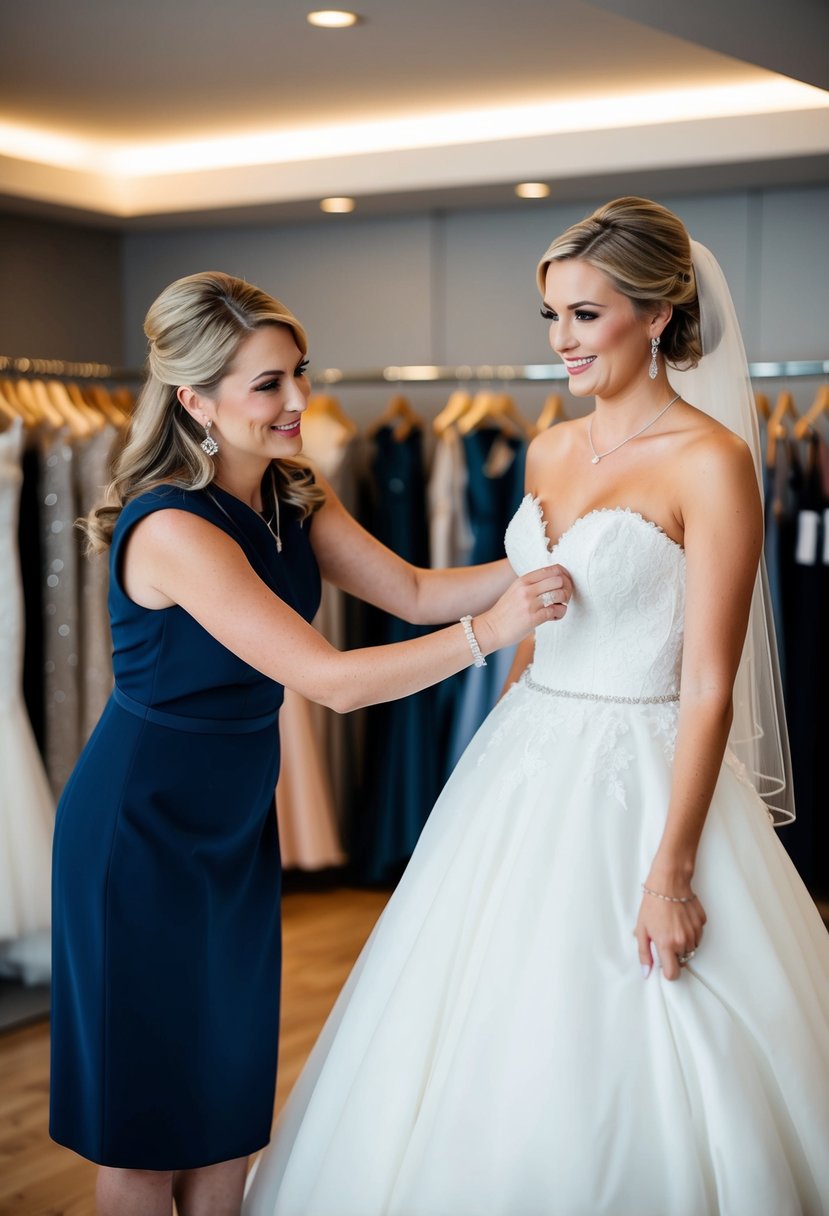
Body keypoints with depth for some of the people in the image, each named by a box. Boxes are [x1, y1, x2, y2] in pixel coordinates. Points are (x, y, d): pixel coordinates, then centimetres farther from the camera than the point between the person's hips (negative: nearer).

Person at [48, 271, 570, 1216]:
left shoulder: (294, 496, -1)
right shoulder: (172, 528, -28)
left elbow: (412, 590, -1)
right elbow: (330, 680, -31)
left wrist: (543, 562, -14)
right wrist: (489, 629, -34)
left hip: (236, 821, 8)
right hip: (141, 829, -8)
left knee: (231, 1088, 16)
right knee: (146, 1102, 8)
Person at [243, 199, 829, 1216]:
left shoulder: (710, 460, -14)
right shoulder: (551, 452, 8)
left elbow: (710, 688, -17)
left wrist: (670, 871, -19)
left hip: (638, 782, -7)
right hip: (526, 767, 7)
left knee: (617, 1071, 3)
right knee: (490, 1047, 16)